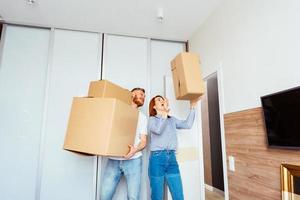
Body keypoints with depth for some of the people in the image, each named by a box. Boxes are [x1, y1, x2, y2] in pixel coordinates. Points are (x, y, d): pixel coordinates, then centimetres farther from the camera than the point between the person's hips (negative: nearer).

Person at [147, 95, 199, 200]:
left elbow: (187, 124, 7)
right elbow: (158, 130, -18)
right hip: (157, 158, -4)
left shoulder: (172, 120, 17)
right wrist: (165, 112, -18)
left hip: (172, 157, 5)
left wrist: (192, 107, 9)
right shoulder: (151, 119, 2)